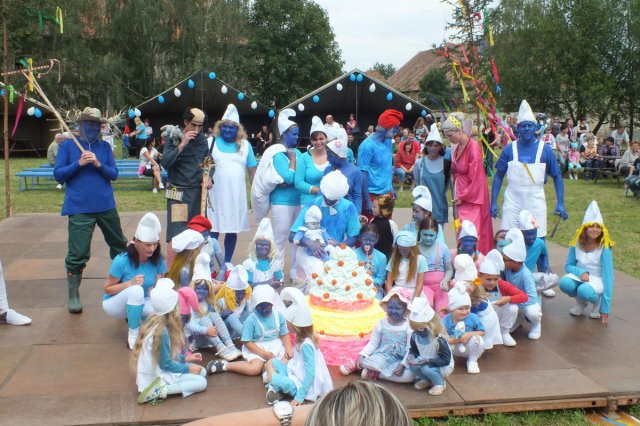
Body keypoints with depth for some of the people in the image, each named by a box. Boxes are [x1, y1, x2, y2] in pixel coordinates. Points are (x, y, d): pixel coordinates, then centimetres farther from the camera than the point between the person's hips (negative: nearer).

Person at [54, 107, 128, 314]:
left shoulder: (105, 146, 8)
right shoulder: (67, 145, 1)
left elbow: (114, 174, 2)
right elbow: (58, 175, -2)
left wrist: (99, 164, -16)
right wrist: (79, 163, -15)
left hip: (106, 206, 3)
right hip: (80, 208, -3)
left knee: (119, 246, 16)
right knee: (77, 254, -6)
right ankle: (73, 295, 8)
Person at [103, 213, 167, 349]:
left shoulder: (158, 261, -15)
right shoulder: (122, 261, -26)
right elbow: (107, 289, -17)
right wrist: (130, 283, -34)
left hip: (139, 303, 4)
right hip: (114, 304, -3)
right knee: (136, 290, -37)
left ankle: (132, 318, 4)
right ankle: (133, 335, -18)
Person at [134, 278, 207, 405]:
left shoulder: (156, 321, 0)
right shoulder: (162, 332, -28)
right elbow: (166, 364, -20)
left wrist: (185, 358, 9)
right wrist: (188, 368, -9)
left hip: (157, 368, 9)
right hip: (157, 374, -9)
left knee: (202, 372, 11)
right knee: (201, 383, -10)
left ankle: (161, 388, 0)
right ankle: (160, 391, -18)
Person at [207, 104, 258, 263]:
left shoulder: (245, 145, 7)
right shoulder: (212, 142, 2)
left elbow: (252, 170, 10)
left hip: (237, 195, 2)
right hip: (215, 194, -2)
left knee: (232, 230, 10)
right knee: (213, 230, 1)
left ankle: (227, 263, 24)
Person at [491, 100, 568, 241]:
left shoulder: (545, 149, 1)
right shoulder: (509, 149, 1)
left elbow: (557, 176, 5)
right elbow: (499, 176, 5)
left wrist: (560, 204, -3)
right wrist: (493, 202, -1)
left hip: (535, 203, 0)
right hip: (512, 202, 0)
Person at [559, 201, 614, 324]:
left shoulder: (604, 248, -16)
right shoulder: (576, 244, -7)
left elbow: (608, 275, -18)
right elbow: (568, 265, 2)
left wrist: (605, 308, -22)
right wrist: (581, 272, -24)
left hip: (597, 280, -3)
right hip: (580, 276, 3)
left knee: (584, 291, -37)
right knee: (564, 282, -31)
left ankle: (598, 302, 1)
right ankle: (581, 303, 2)